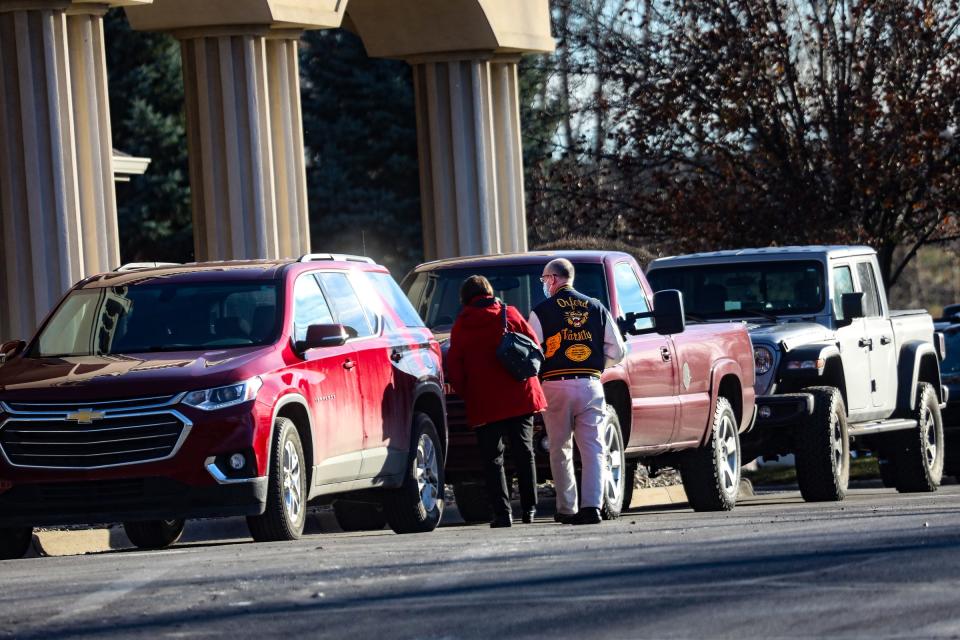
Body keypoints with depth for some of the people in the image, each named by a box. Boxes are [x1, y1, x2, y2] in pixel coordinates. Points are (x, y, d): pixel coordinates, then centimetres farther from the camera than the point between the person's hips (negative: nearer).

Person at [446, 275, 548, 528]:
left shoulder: (461, 327, -1)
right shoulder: (510, 315, 2)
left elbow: (454, 369, -1)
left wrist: (468, 394, 13)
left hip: (485, 403, -2)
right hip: (521, 397, 2)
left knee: (493, 459, 3)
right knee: (524, 453, 12)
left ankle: (502, 512, -6)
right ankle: (529, 509, 14)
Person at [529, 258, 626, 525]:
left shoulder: (541, 312, 1)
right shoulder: (596, 308, 11)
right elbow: (617, 352, 10)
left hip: (555, 386, -2)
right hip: (590, 384, 2)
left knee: (560, 449, 7)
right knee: (592, 447, 0)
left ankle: (566, 509, 6)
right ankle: (591, 505, -13)